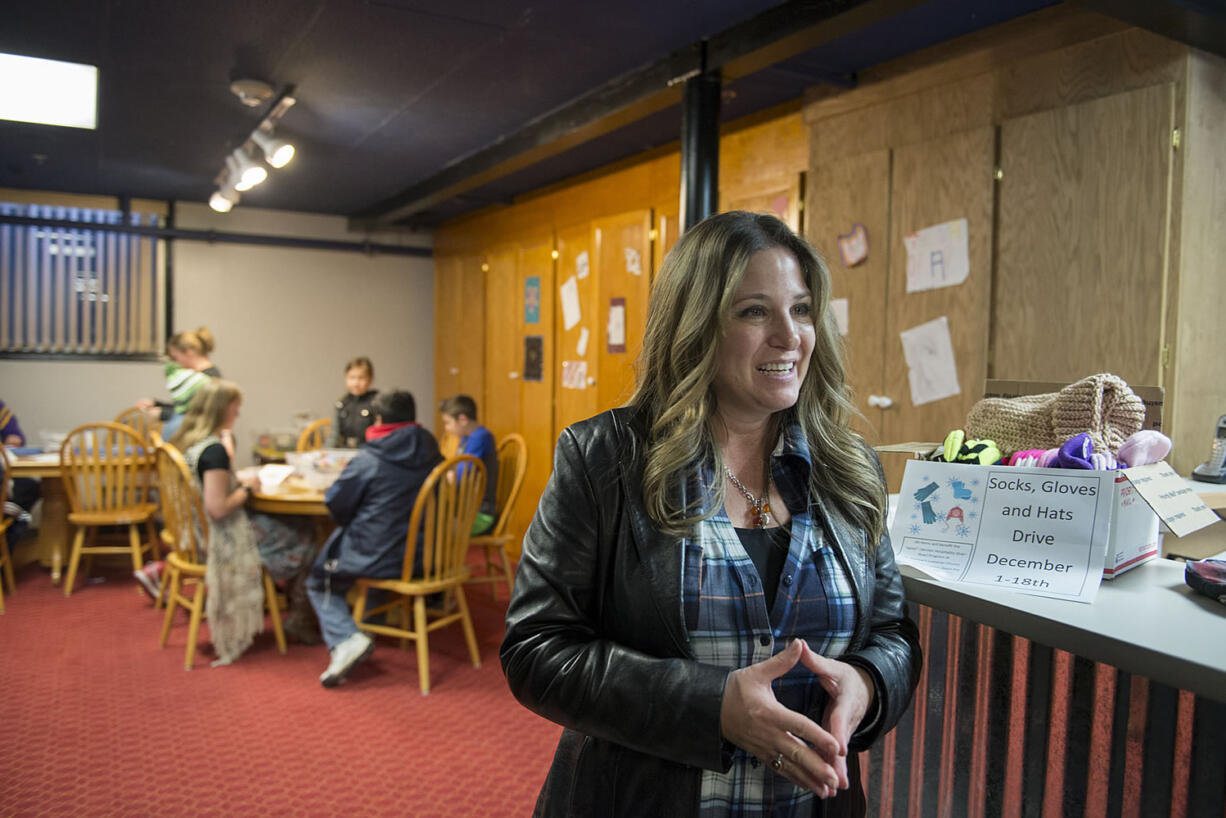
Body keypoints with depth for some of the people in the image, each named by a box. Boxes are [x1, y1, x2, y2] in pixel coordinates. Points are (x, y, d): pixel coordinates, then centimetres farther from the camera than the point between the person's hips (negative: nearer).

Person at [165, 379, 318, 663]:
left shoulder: (185, 442, 5)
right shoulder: (214, 450, -24)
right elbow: (218, 508, -27)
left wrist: (237, 478, 10)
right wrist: (247, 488, -11)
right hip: (221, 541, -9)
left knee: (298, 526, 14)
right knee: (302, 540, 3)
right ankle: (300, 621, 17)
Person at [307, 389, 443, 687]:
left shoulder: (367, 461, -16)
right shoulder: (431, 455, 0)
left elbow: (335, 504, -9)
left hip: (378, 559, -6)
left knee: (319, 584, 17)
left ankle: (345, 638, -6)